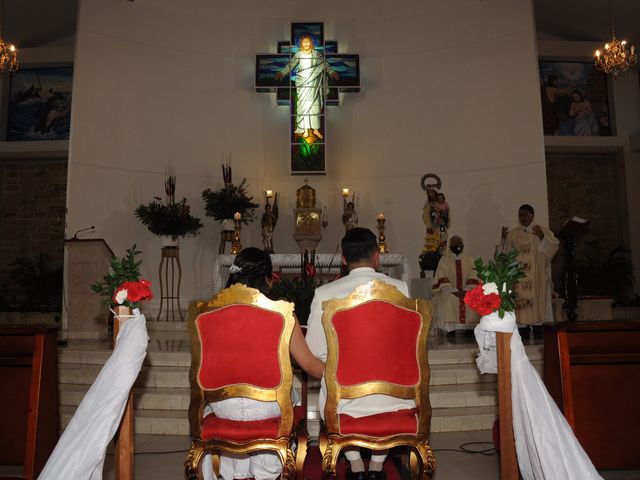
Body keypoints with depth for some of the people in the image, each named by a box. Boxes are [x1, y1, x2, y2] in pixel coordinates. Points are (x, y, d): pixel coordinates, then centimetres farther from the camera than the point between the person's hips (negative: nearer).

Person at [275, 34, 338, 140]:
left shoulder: (316, 54, 6)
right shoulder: (298, 54, 1)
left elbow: (325, 64, 12)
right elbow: (290, 65, -6)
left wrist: (331, 72, 1)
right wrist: (281, 73, -20)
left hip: (314, 83, 2)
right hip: (302, 83, -2)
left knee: (315, 105, 2)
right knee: (303, 104, -4)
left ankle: (315, 128, 10)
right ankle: (305, 129, 1)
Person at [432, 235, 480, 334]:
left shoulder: (469, 259, 11)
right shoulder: (444, 259, 4)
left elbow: (473, 278, 2)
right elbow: (442, 280, -6)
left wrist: (465, 291, -15)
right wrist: (455, 291, -18)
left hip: (467, 292, 2)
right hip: (449, 292, -2)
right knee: (449, 300, -33)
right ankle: (450, 331, -26)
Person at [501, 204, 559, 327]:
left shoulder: (542, 230, 6)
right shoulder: (513, 233, 13)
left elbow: (554, 245, -5)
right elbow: (506, 253, 7)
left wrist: (542, 237, -21)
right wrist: (504, 239, -8)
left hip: (537, 276, -2)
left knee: (538, 301, -5)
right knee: (520, 301, -3)